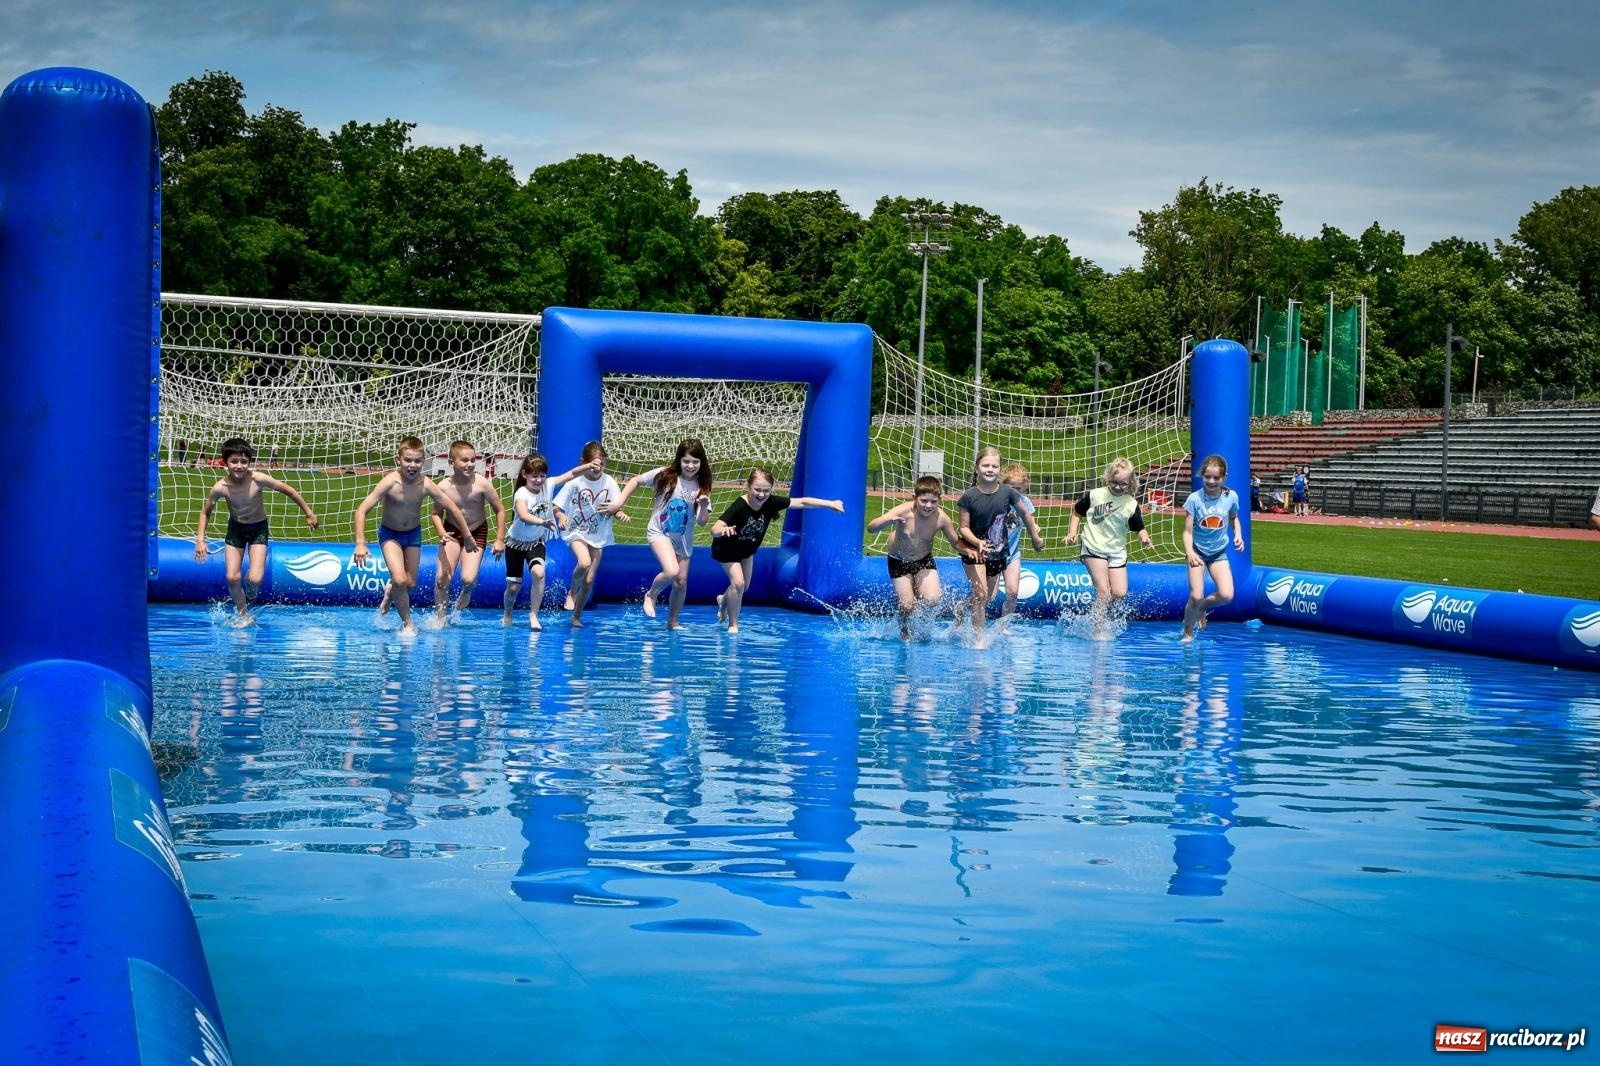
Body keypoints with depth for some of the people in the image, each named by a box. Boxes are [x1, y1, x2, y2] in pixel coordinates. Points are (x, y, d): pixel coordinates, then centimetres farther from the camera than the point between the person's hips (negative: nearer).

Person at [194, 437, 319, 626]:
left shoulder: (258, 480, -27)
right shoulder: (220, 488, -23)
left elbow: (289, 490, -13)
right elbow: (205, 512, -5)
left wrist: (309, 513, -7)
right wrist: (200, 540, -13)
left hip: (258, 528, -1)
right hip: (235, 528, 1)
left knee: (255, 579, -14)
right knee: (232, 578, -8)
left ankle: (250, 597, 23)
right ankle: (243, 614, 18)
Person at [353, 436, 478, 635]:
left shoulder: (426, 485, -22)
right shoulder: (390, 482, -28)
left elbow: (452, 508, -10)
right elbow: (362, 510, -26)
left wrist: (468, 537, -2)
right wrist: (360, 544, -32)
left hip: (414, 533, 3)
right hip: (390, 534, -3)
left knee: (411, 584, 9)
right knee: (400, 580, -19)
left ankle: (390, 592, 46)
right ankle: (407, 624, 3)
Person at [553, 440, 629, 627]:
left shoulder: (609, 482, -7)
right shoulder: (575, 482, -13)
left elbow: (616, 508, -2)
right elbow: (556, 507, -9)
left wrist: (620, 513, -25)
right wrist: (561, 516, -30)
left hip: (598, 536, 3)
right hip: (576, 532, -3)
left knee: (589, 580, 6)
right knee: (584, 563, -32)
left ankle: (577, 617, 25)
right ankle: (573, 591, -1)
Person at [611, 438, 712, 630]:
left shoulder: (702, 487, -7)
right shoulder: (665, 475, -12)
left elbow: (702, 522, -8)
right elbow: (636, 480, -1)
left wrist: (703, 507, -28)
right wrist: (619, 502, -8)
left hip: (684, 540, 4)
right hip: (659, 533, -4)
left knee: (682, 582, 7)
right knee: (671, 572, -26)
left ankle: (672, 622, 27)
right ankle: (651, 595, 4)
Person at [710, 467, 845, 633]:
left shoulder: (771, 503, -26)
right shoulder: (739, 506, -40)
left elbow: (802, 502, -18)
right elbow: (714, 531, -47)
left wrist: (830, 503, -20)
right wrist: (723, 530, -71)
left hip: (747, 549, 6)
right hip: (727, 549, -6)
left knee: (744, 586, 18)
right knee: (738, 582, -19)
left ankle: (723, 601, 51)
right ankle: (733, 625, -1)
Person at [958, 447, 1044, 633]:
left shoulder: (1008, 493, -10)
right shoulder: (969, 496, -15)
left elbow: (1025, 514, 6)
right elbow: (964, 527, -11)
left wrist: (1036, 538, 16)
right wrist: (977, 542, -29)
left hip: (998, 552, 3)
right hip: (975, 551, -3)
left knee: (986, 598, 13)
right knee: (980, 594, -14)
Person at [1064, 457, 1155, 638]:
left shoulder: (1131, 504, -3)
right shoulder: (1094, 496, -7)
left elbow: (1139, 528, 1)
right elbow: (1077, 511, 7)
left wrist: (1145, 538, -20)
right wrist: (1073, 532, -3)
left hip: (1117, 552, 3)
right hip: (1094, 549, -3)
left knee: (1120, 593, -2)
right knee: (1103, 592, -12)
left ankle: (1099, 615, 24)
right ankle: (1099, 630, -2)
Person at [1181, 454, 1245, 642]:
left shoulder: (1231, 497, -7)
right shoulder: (1195, 499, -15)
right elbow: (1188, 531, -15)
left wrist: (1238, 535, -4)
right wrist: (1189, 553, -30)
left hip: (1219, 552, 2)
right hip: (1198, 551, -2)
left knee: (1226, 596, -13)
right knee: (1195, 596, -11)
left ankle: (1202, 606, 18)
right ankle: (1187, 634, 11)